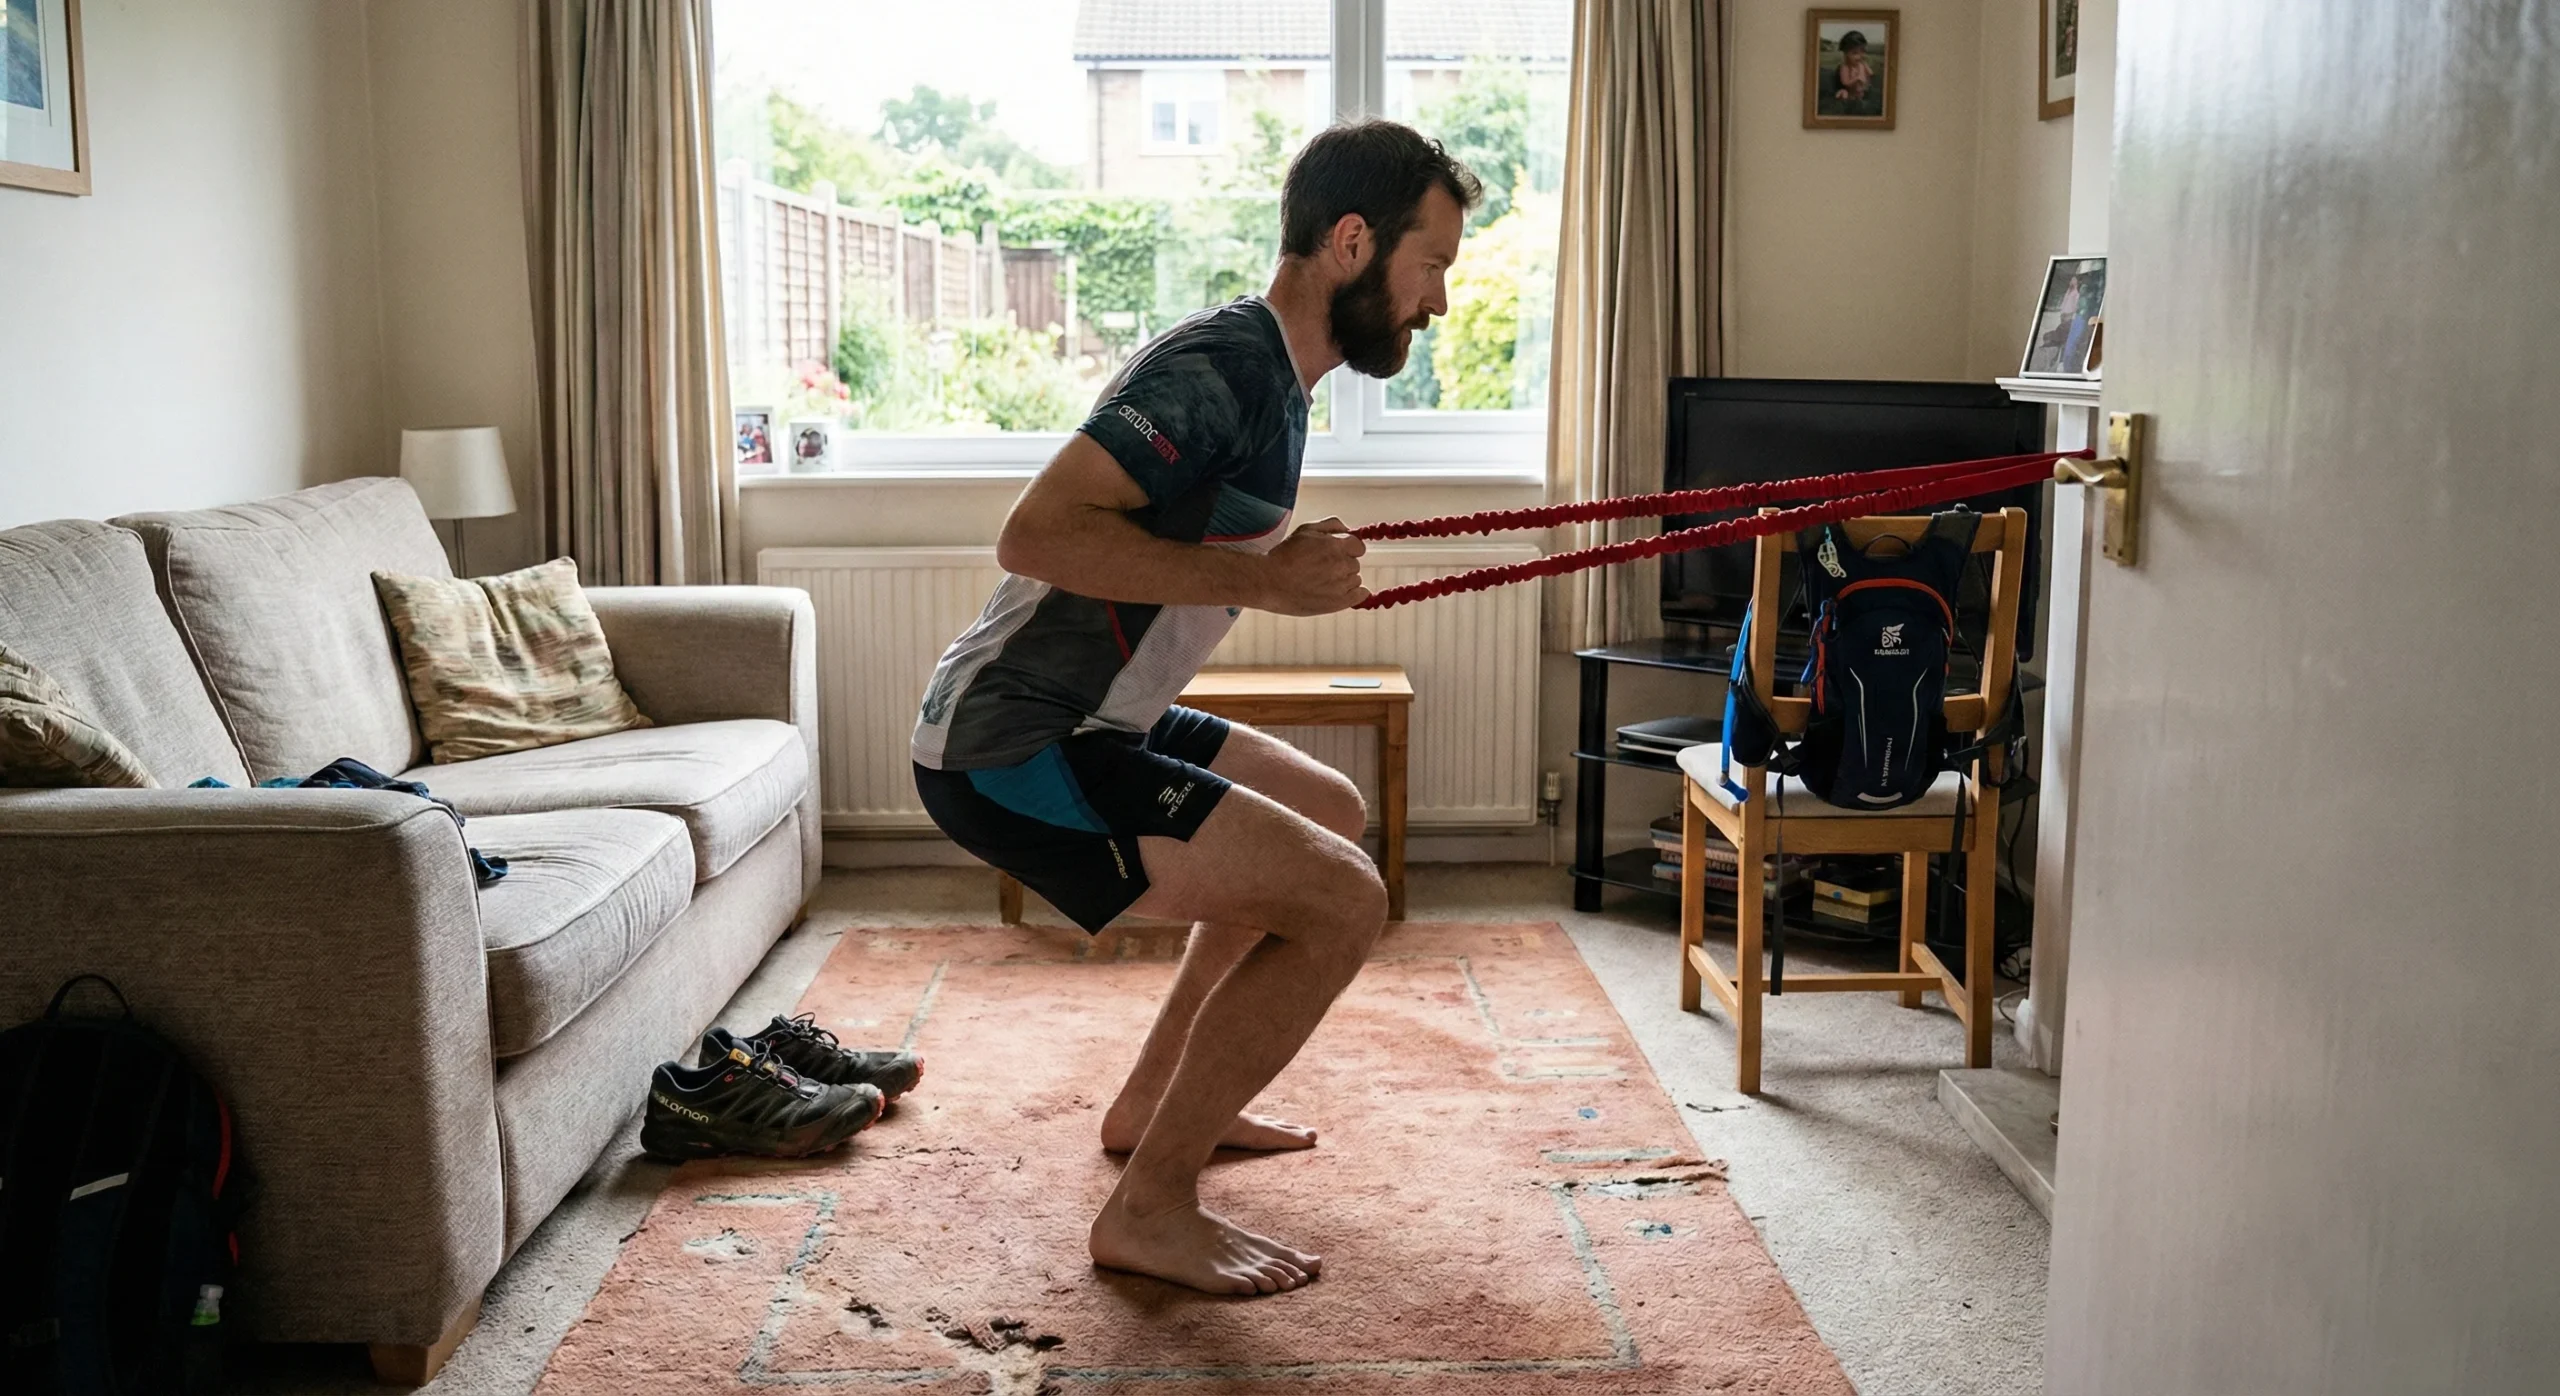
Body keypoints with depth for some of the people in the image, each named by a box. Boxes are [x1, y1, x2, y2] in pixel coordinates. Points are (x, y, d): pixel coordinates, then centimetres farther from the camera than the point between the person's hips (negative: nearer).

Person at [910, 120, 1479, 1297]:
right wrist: (1260, 580, -24)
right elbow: (1035, 534, -28)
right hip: (1007, 752, -10)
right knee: (1340, 898, -15)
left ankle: (1154, 1101, 29)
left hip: (1087, 719, 10)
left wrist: (1300, 569, 17)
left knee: (1330, 815, 23)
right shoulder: (1219, 364, -19)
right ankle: (1149, 1208, -2)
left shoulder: (1270, 374, 13)